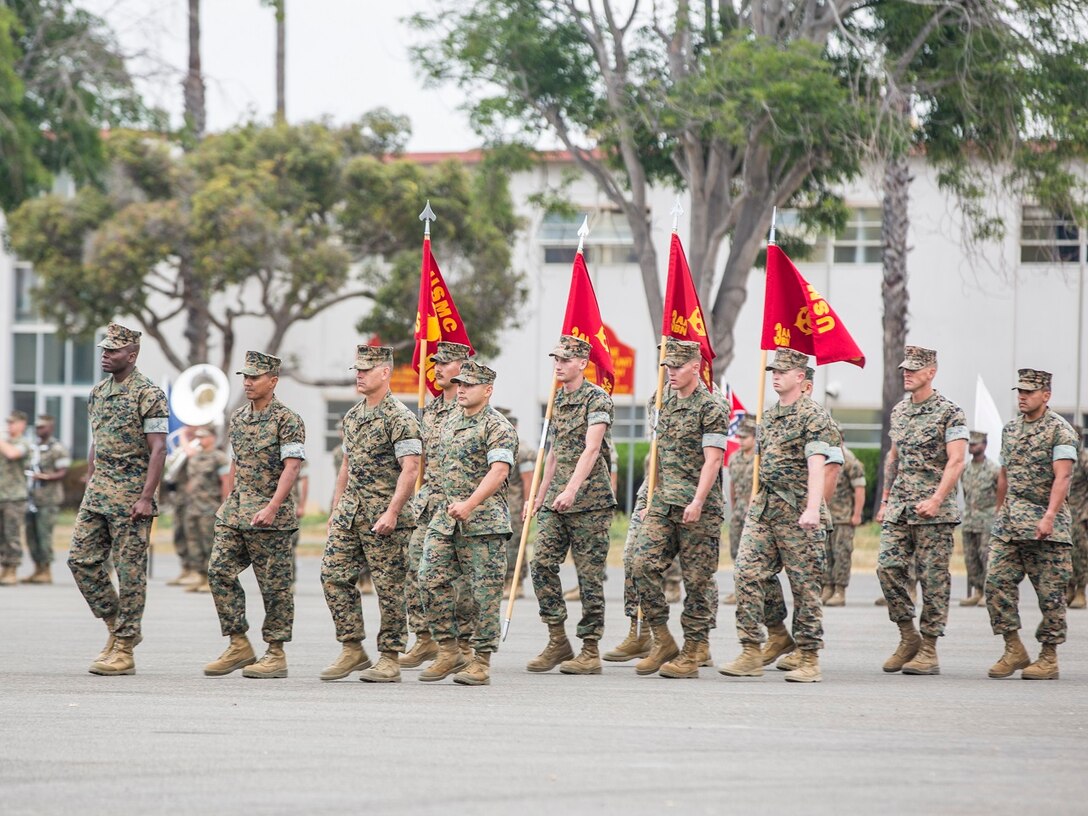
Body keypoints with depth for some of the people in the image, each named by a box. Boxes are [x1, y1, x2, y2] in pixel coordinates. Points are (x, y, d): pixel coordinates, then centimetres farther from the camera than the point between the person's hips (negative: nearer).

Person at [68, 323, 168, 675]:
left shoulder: (149, 395, -11)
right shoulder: (98, 393, 13)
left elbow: (158, 450, -14)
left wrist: (146, 497, -20)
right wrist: (89, 485, 18)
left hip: (131, 494, -8)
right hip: (97, 493, 8)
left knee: (130, 571, -3)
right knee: (81, 559, 3)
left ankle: (124, 651, 0)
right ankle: (116, 625, 18)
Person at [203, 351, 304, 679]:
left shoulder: (287, 420, -8)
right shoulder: (237, 419, 14)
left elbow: (292, 467, -16)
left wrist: (272, 508, -25)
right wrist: (230, 504, 18)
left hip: (270, 516, -7)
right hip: (234, 512, 7)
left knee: (274, 585, -2)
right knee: (219, 572, -1)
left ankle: (276, 655, 4)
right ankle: (239, 646, 6)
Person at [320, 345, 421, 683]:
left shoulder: (400, 418, -11)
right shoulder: (352, 416, 15)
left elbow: (410, 469, -17)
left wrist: (392, 512, -24)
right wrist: (336, 509, 18)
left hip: (384, 515, -8)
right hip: (350, 512, 8)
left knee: (388, 586, -3)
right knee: (334, 574, 2)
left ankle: (389, 660, 3)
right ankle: (352, 650, 10)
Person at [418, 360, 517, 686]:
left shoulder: (497, 427, -8)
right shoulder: (449, 423, 17)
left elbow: (498, 471, -20)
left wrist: (469, 505, -30)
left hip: (484, 522, -7)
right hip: (444, 519, 7)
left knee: (484, 592, -3)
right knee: (432, 580, -4)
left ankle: (481, 662, 2)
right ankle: (448, 653, 5)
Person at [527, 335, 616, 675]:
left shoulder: (597, 399, -7)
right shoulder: (557, 401, 16)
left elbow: (591, 450, -19)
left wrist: (571, 490, -29)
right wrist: (540, 496, 21)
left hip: (590, 498, -7)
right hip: (556, 501, 7)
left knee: (589, 575, -3)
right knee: (542, 564, -2)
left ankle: (590, 651, 2)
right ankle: (557, 642, 6)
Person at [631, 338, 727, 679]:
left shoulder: (711, 408, -7)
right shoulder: (665, 404, 15)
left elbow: (712, 461, -14)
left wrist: (698, 502, -21)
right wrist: (652, 499, 18)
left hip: (699, 507, -6)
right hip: (663, 503, 6)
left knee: (697, 579, -2)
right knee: (645, 564, -8)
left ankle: (693, 652, 4)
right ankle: (662, 641, 0)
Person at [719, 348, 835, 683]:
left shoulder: (814, 416, -8)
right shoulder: (767, 417, 15)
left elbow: (816, 465, -20)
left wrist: (812, 508, -32)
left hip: (799, 513, -7)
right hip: (763, 507, 7)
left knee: (805, 585, -1)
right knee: (748, 575, -4)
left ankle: (809, 661, 4)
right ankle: (751, 653, -2)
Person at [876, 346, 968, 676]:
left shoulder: (950, 412, -6)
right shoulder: (899, 411, 14)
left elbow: (956, 461, -13)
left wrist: (936, 499, -22)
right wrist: (885, 500, 18)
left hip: (934, 511, -6)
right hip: (898, 509, 6)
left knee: (933, 577, -3)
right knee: (888, 567, -4)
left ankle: (929, 650, 1)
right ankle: (908, 638, 9)